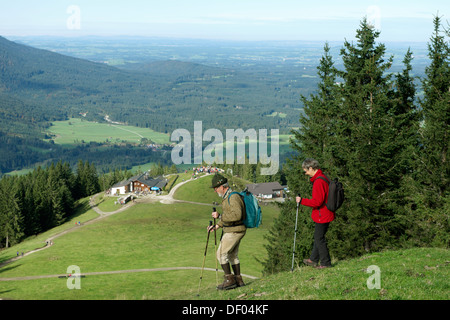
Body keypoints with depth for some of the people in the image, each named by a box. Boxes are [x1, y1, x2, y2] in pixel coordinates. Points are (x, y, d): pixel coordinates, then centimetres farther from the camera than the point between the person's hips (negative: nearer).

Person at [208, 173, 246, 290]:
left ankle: (230, 280, -5)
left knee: (221, 254, -7)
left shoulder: (233, 197, -19)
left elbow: (237, 215, -30)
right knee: (232, 255, 15)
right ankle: (238, 280, 20)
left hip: (234, 231, -10)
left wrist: (219, 216, -26)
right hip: (231, 230, 10)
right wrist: (217, 226, 14)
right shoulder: (226, 197, 13)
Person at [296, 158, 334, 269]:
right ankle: (313, 260, 31)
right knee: (318, 237, 19)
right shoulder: (323, 177, 9)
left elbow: (317, 202, -26)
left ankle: (326, 263, 9)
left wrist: (302, 201, -17)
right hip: (326, 214, 10)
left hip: (322, 216, -10)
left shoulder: (318, 181, -23)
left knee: (319, 239, 1)